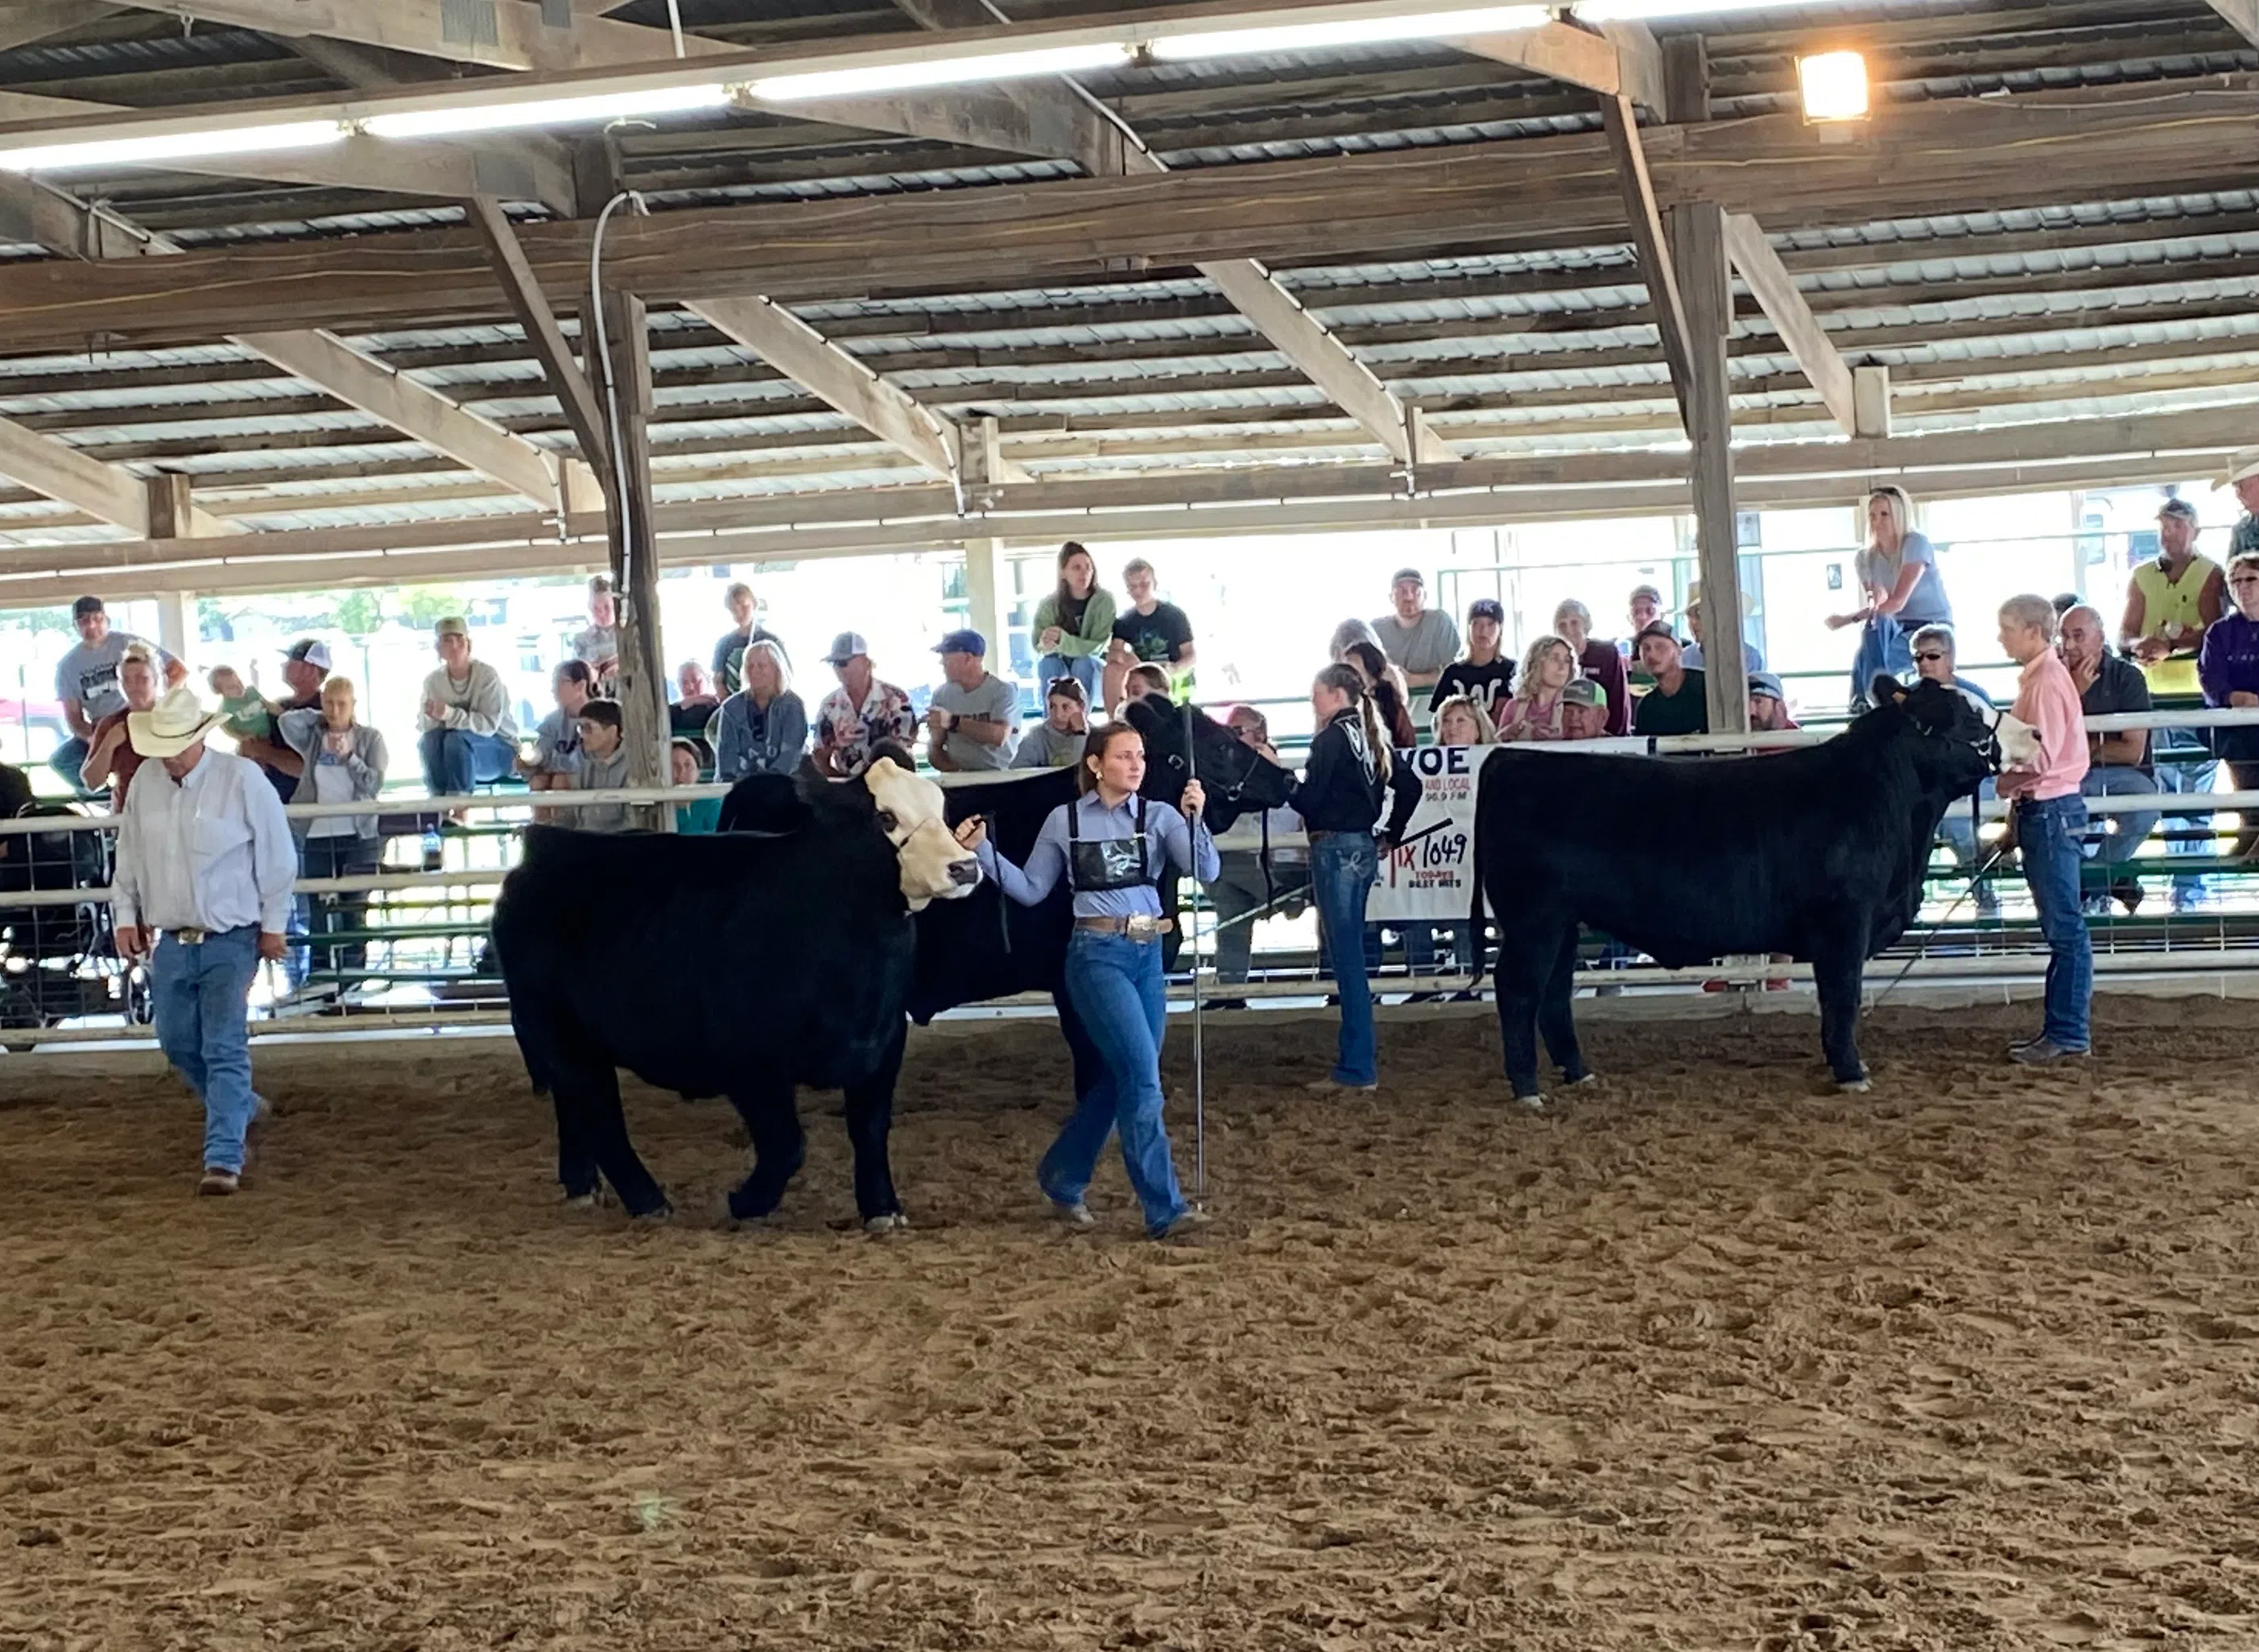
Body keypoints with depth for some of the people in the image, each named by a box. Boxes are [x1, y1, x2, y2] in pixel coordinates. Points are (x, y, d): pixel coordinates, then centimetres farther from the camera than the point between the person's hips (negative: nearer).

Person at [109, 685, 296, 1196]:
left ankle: (224, 1159, -8)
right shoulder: (146, 781, 1)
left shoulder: (241, 778, -12)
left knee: (225, 1050, -9)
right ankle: (241, 1107, 39)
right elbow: (128, 854, 13)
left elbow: (278, 857, -6)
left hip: (230, 941, -5)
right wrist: (126, 914, 9)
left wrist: (273, 924, -4)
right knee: (178, 1043, 15)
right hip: (170, 941, 5)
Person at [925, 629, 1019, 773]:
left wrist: (953, 722, -19)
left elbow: (999, 736, -17)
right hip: (956, 778, 2)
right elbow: (934, 747, 6)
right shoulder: (942, 694, 9)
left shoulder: (1004, 691, -2)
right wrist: (954, 772, -12)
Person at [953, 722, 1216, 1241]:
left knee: (1121, 1079, 12)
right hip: (1097, 955, -4)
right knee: (1142, 1075, -13)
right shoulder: (1065, 821, 1)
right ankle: (1164, 1209, -10)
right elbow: (1030, 890, 7)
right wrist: (982, 851, -4)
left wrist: (1195, 819, -22)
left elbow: (1205, 872, -7)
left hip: (1148, 955, 4)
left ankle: (1062, 1179, 34)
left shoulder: (1159, 817, 4)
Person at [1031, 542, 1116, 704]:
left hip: (1094, 667, -1)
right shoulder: (1048, 605, -13)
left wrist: (1062, 640, -39)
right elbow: (1039, 647, -15)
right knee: (1048, 663, -31)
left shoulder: (1104, 600, -18)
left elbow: (1096, 647, -22)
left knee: (1082, 663, -33)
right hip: (1059, 667, 1)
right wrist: (1046, 644, -41)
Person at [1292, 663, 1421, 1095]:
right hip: (1363, 847, 9)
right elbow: (1409, 785, 16)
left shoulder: (1331, 739, -11)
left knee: (1346, 957, -8)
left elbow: (1307, 799, -16)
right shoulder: (1371, 738, 13)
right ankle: (1358, 1048, 22)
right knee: (1345, 952, 17)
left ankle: (1357, 1069, -8)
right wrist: (1391, 835, 18)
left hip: (1335, 848, -9)